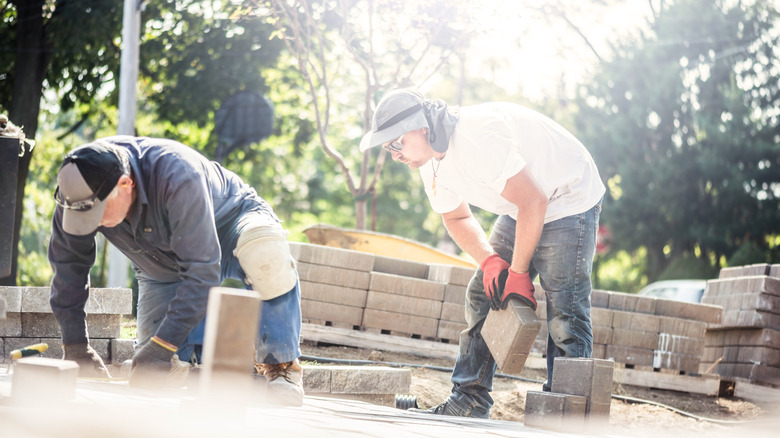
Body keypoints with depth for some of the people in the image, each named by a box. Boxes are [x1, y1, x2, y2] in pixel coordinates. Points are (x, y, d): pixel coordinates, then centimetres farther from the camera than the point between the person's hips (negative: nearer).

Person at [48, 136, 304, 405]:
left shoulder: (177, 176, -41)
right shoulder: (81, 191, -26)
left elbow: (202, 270, -41)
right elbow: (68, 265, -11)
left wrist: (162, 346, -43)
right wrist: (75, 345, -14)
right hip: (162, 268, 5)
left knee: (264, 249, -41)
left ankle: (280, 363, -25)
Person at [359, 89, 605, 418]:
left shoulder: (477, 138, -33)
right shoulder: (429, 162, -3)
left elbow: (534, 202, -31)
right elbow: (456, 218, 12)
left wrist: (518, 272, -22)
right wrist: (490, 262, -8)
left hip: (568, 201, -9)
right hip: (521, 209, 9)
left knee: (564, 313, -15)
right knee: (482, 297, 4)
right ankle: (468, 404, 9)